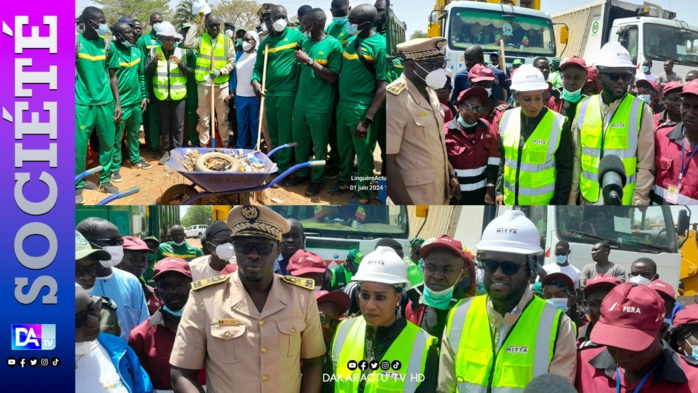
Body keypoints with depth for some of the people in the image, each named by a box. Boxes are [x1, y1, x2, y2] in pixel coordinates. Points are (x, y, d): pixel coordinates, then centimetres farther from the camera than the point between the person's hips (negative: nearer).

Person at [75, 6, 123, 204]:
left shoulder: (106, 44, 6)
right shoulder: (76, 41, -5)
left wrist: (117, 103, 9)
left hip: (105, 102, 4)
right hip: (82, 103, -4)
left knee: (107, 143, 9)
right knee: (79, 146, -2)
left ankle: (105, 179, 24)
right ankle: (77, 185, 9)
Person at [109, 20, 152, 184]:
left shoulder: (136, 51, 6)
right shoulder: (112, 50, -15)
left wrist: (144, 95, 13)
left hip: (136, 100, 6)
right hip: (120, 102, -6)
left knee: (134, 133, 20)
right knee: (117, 137, 3)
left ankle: (135, 159, 35)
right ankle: (115, 167, 12)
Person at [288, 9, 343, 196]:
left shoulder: (333, 44, -10)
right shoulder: (305, 43, 9)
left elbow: (333, 77, -15)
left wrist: (310, 61, -19)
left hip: (320, 106, -6)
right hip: (300, 102, 6)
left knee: (318, 145, 6)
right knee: (299, 141, 14)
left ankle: (317, 179, 20)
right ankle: (301, 172, 31)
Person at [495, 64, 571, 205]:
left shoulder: (558, 124, -13)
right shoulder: (507, 119, -2)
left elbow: (565, 169, -7)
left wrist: (558, 203, -9)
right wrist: (499, 191, 7)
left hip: (543, 202, -3)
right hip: (510, 200, 4)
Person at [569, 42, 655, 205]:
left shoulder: (641, 110, -6)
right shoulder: (583, 108, 2)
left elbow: (646, 166, -6)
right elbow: (576, 157, 7)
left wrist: (639, 202, -10)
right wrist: (572, 196, 6)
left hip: (624, 200, -2)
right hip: (589, 198, 3)